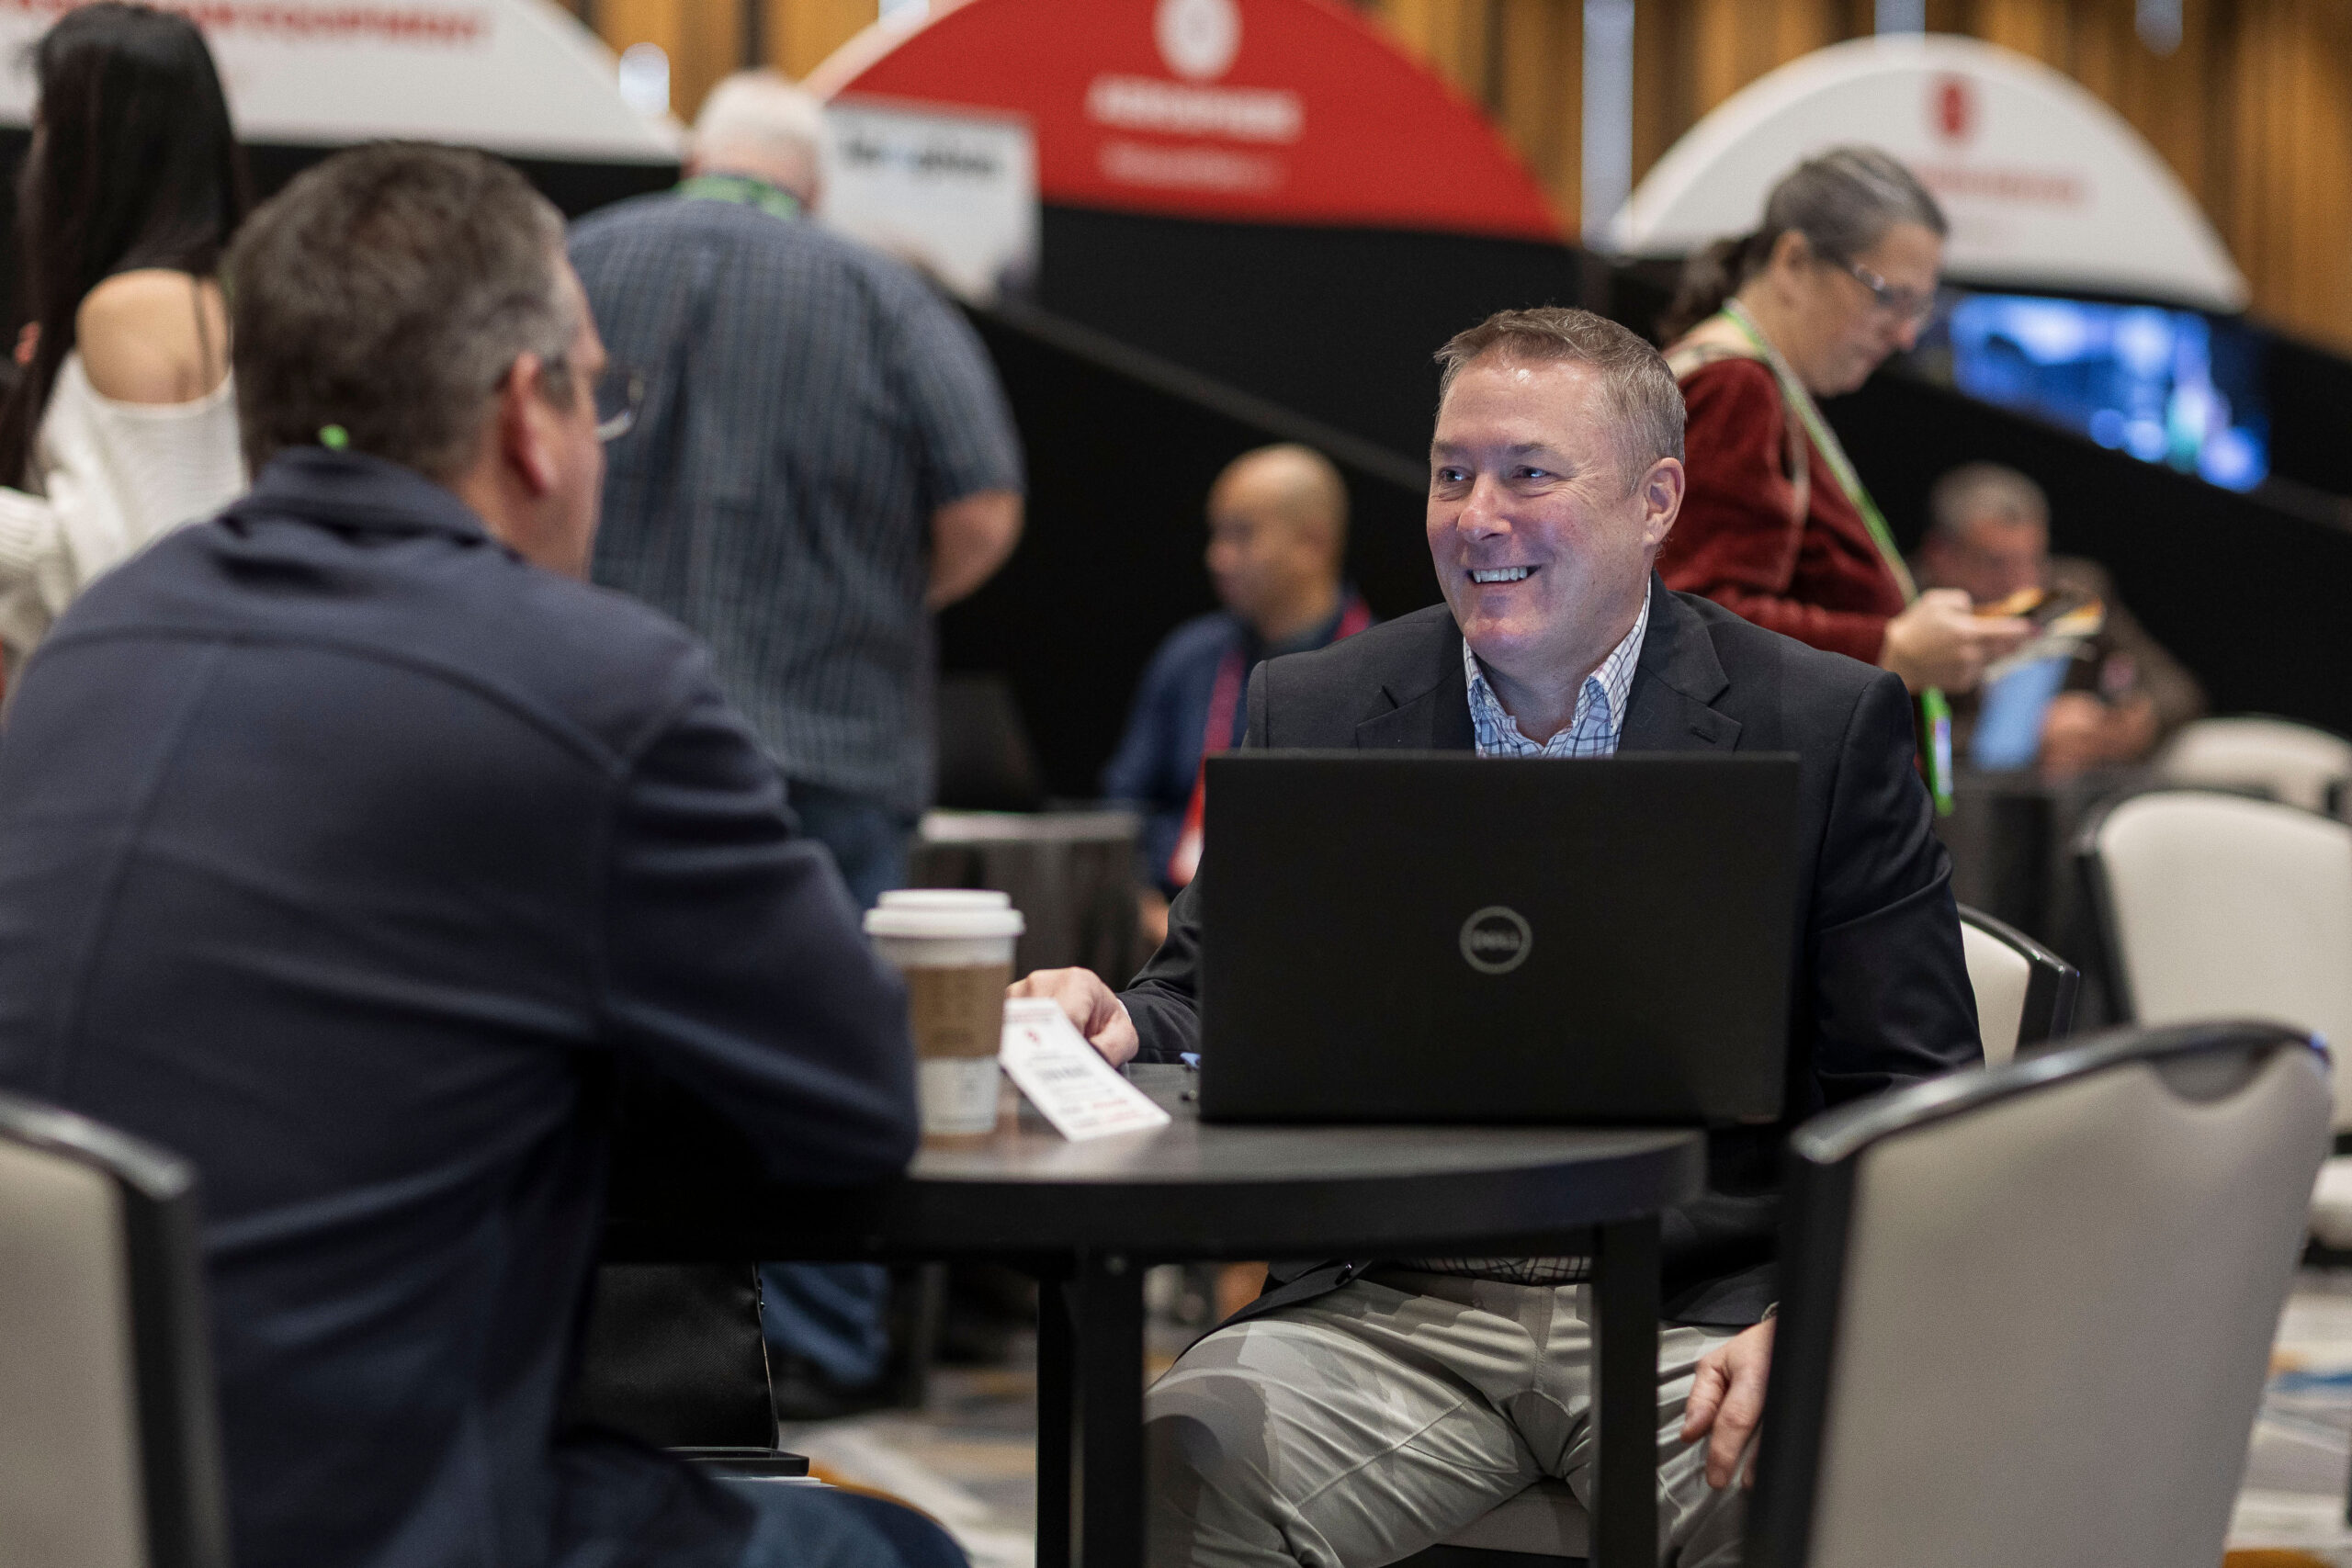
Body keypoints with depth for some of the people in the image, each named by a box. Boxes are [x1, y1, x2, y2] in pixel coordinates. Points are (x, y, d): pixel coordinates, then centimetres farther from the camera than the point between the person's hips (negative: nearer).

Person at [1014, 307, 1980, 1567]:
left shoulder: (1830, 728, 4)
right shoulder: (1308, 715, 12)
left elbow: (1907, 1104, 2)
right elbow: (1211, 1010, 12)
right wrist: (1118, 1028, -13)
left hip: (1696, 1312, -1)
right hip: (1392, 1308, 1)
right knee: (1183, 1461, -29)